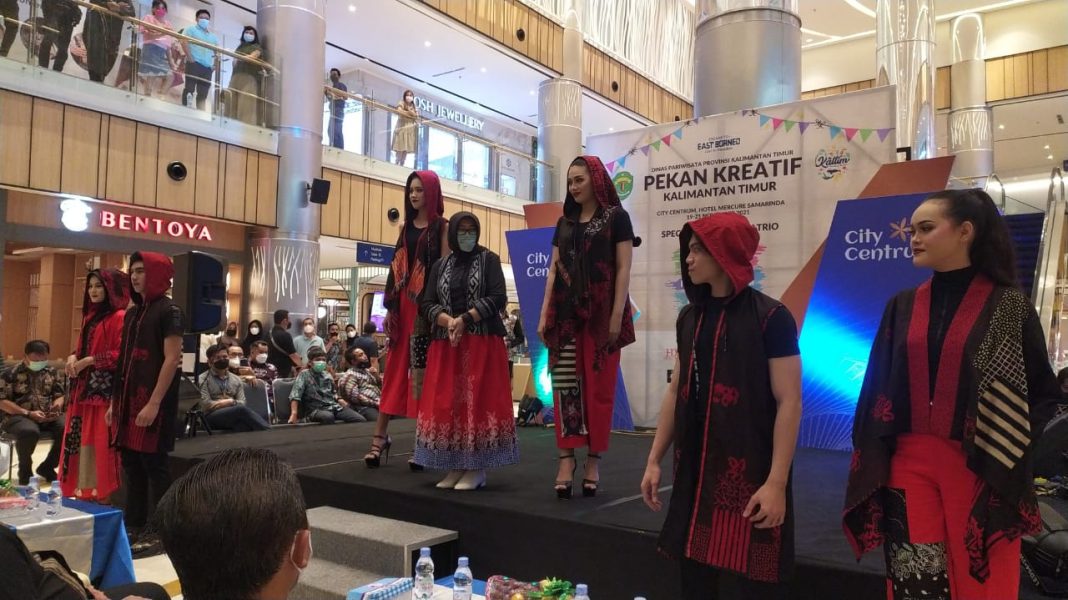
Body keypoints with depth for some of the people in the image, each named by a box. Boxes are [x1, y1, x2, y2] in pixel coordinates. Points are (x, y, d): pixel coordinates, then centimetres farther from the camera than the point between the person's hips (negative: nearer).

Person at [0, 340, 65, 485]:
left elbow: (59, 395, 17)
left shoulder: (51, 372, 13)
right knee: (29, 432, -39)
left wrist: (57, 405, -8)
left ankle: (47, 467, -1)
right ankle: (25, 471, -10)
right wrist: (28, 413, -16)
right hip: (19, 416, -4)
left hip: (49, 416, 4)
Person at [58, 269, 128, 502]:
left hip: (105, 390, -9)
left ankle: (104, 495, 1)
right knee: (82, 441, 11)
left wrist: (88, 361, -14)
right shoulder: (90, 316, 18)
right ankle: (83, 491, 20)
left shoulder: (119, 317, -11)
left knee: (101, 443, -6)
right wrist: (73, 357, 3)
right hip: (83, 389, 9)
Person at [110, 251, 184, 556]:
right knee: (131, 465, 11)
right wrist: (115, 401, 14)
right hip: (129, 400, 8)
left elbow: (172, 360, -16)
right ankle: (134, 526, 21)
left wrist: (153, 404, -21)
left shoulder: (169, 311, -9)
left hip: (154, 402, -8)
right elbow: (125, 362, 18)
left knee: (154, 465, -2)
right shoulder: (132, 313, 16)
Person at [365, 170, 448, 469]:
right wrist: (390, 306, 9)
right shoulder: (406, 226, 15)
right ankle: (380, 435, 9)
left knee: (425, 371, -2)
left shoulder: (441, 226, -1)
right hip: (404, 303, 5)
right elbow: (397, 268, 14)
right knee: (395, 368, 5)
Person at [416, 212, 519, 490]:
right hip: (446, 345, 4)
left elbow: (498, 298, -7)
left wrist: (465, 319, -15)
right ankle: (454, 466, 7)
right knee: (445, 403, -1)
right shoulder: (440, 266, 14)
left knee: (478, 402, -8)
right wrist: (448, 321, -13)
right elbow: (426, 304, 6)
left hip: (483, 343, -3)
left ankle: (477, 468, -3)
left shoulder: (489, 260, 4)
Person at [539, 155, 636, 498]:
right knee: (565, 387, -1)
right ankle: (567, 459, 3)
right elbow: (554, 270, 13)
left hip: (601, 315, -4)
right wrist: (544, 314, 6)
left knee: (599, 389, 0)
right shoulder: (564, 223, 16)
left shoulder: (616, 217, 1)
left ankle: (593, 462, 8)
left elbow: (623, 269, -5)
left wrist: (617, 316, -13)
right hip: (566, 315, 4)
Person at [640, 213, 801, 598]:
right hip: (694, 471, 6)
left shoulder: (770, 318, -10)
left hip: (750, 474, -5)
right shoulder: (690, 317, 8)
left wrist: (776, 482, -17)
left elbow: (789, 402, -12)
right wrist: (654, 460, 11)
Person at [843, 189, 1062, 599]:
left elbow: (1044, 391, 0)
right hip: (909, 465, 3)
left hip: (981, 470, -2)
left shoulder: (1009, 305, -2)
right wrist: (870, 465, 0)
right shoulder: (902, 307, 6)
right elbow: (878, 389, 5)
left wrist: (1009, 453, -11)